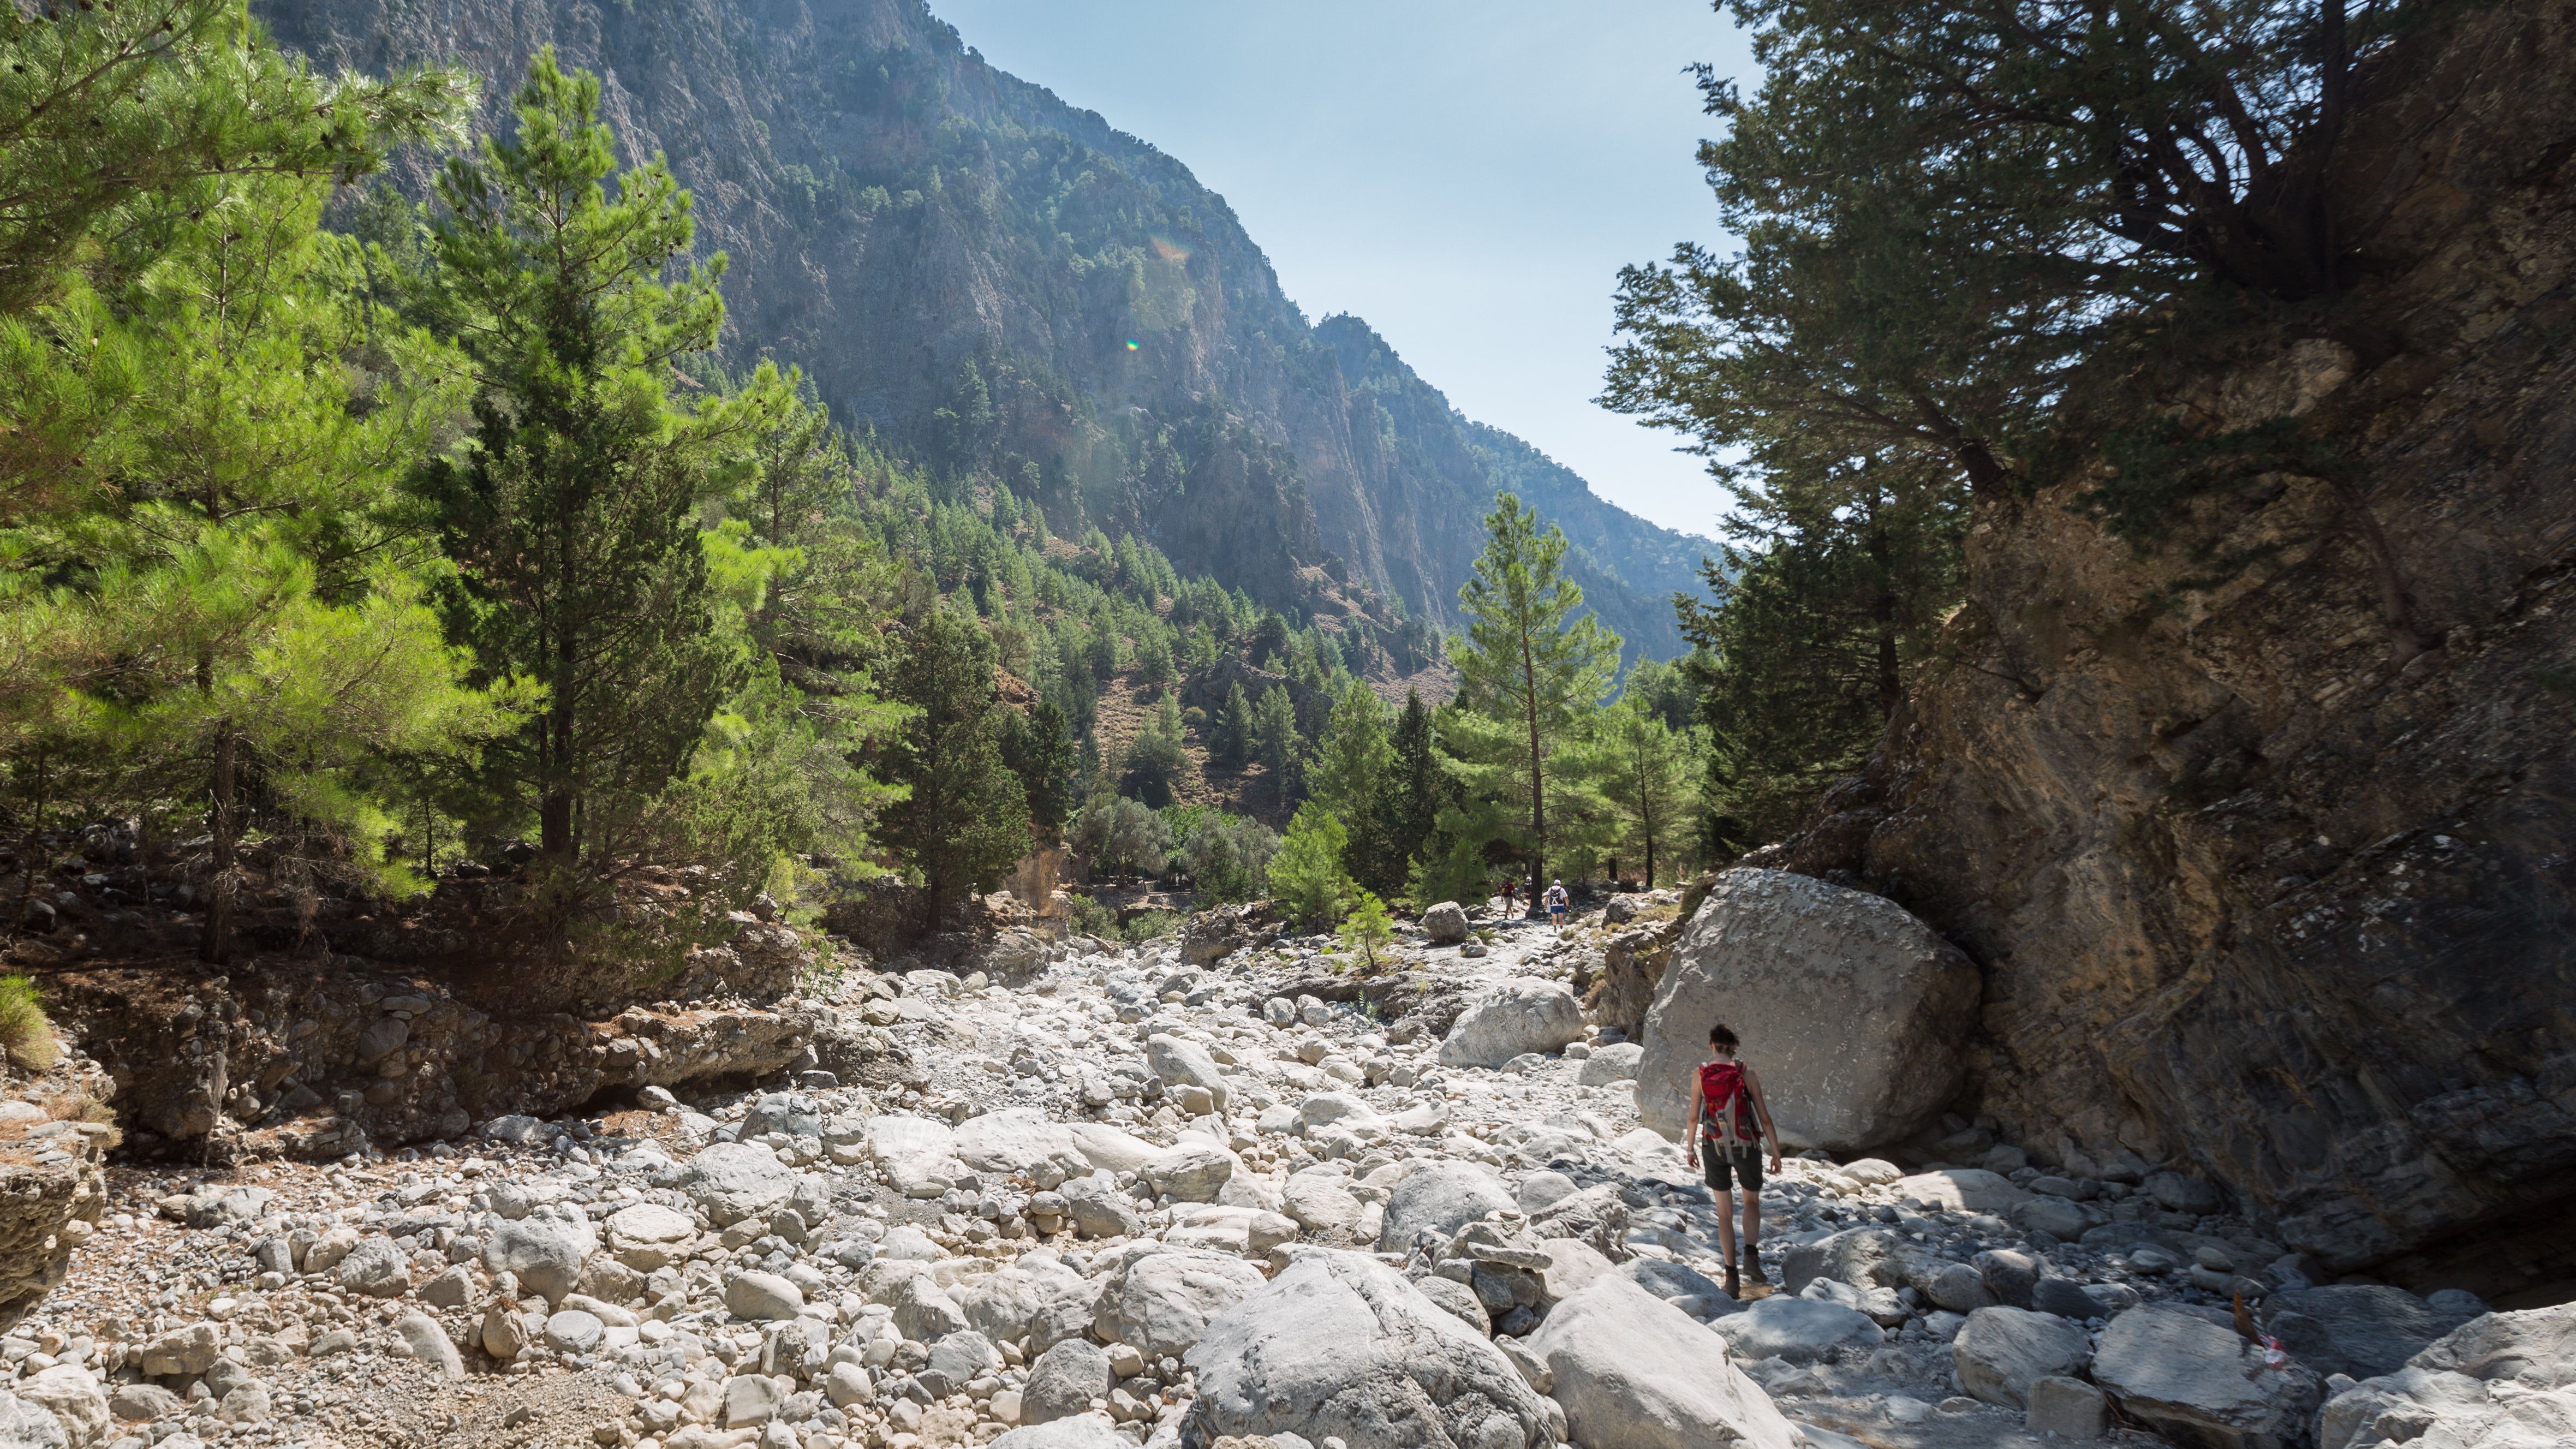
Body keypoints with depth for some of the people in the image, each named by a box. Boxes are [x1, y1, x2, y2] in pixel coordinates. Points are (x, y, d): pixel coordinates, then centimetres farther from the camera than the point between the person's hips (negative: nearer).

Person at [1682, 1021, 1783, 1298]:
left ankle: (1732, 1278, 8)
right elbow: (1764, 1117, -9)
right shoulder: (1746, 1074, -10)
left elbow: (1694, 1116, -2)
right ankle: (1751, 1255, 2)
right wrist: (1776, 1153, 1)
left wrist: (1691, 1148, 12)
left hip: (1716, 1149, 1)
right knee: (1752, 1202, 24)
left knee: (1725, 1213, 12)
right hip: (1747, 1148, -1)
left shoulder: (1700, 1075, -7)